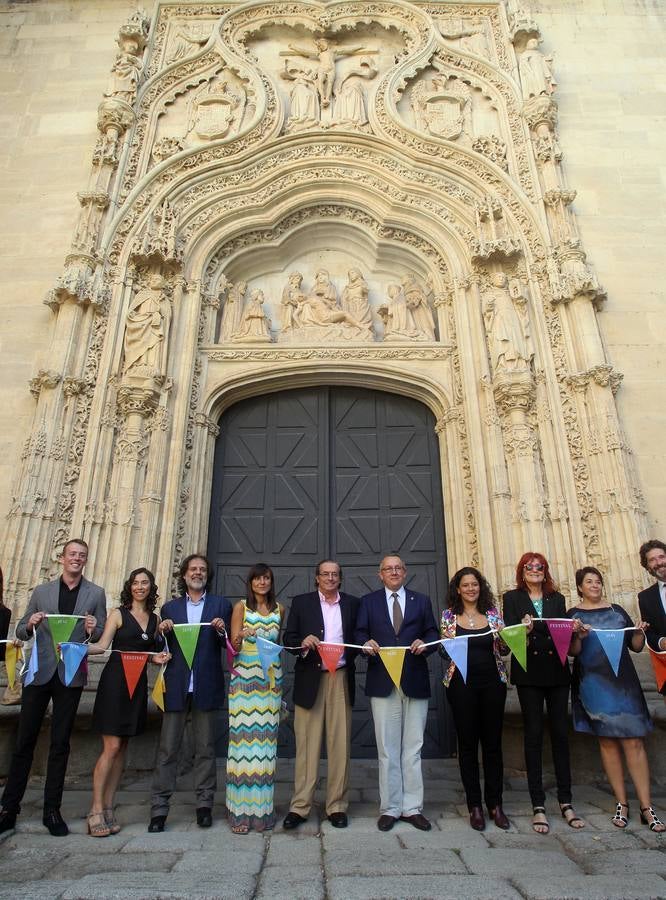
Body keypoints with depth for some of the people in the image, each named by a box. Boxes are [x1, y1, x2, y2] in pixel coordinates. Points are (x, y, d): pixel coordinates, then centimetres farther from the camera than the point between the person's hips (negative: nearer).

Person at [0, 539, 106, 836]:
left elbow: (103, 637, 4)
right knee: (24, 741, 6)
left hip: (71, 676, -1)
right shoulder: (41, 592, 8)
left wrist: (93, 629, -18)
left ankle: (52, 810, 18)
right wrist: (30, 624, -12)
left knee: (60, 743, 7)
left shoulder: (96, 594, 4)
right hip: (40, 673, 1)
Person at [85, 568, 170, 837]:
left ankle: (108, 808, 16)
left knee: (121, 748, 9)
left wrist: (158, 658, -1)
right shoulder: (118, 614, 1)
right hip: (115, 681, -5)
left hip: (138, 684, 5)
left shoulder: (155, 619, 13)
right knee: (111, 747, -6)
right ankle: (96, 810, 3)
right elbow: (102, 645, -7)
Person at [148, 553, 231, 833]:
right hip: (176, 686, 1)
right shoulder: (170, 608, 12)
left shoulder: (221, 605, 8)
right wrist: (161, 632, -11)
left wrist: (221, 631, -17)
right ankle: (159, 808, 11)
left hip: (206, 686, -1)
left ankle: (204, 804, 17)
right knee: (167, 748, 3)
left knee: (205, 748, 7)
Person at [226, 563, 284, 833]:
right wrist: (240, 638, -25)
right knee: (243, 739, -5)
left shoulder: (279, 609, 11)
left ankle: (262, 810, 13)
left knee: (266, 742, 4)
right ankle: (240, 812, 4)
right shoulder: (241, 607, 0)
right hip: (244, 679, -3)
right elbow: (233, 646, -4)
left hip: (271, 682, 3)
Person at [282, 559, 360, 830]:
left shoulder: (352, 603, 10)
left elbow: (358, 637, 10)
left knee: (340, 744, 6)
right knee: (306, 745, 3)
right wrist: (303, 642, -16)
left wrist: (349, 655, -9)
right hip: (310, 679, -1)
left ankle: (337, 806, 16)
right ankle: (299, 806, 12)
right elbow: (288, 638, 4)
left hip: (341, 679, 1)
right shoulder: (301, 602, 6)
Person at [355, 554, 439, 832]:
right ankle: (390, 809, 16)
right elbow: (360, 634, 4)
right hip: (382, 683, -1)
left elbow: (433, 633, 8)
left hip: (415, 682, 1)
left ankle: (412, 808, 17)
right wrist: (367, 644, -17)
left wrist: (425, 643, -13)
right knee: (387, 749, 5)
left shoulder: (421, 601, 11)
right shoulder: (368, 601, 9)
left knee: (413, 748, 7)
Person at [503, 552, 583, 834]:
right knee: (533, 735, 2)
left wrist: (533, 626, -15)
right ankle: (538, 806, 9)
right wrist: (548, 629, -23)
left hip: (557, 672, 3)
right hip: (529, 673, -2)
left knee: (560, 734, 6)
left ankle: (565, 802, 17)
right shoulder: (512, 598, 5)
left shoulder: (557, 598, 13)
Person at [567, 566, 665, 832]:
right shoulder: (574, 614, 4)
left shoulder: (617, 610, 11)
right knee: (607, 741, 3)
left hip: (622, 681, 2)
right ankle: (621, 804, 12)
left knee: (634, 741, -3)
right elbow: (572, 651, -3)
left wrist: (639, 632, -8)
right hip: (593, 684, -1)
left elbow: (637, 647, 12)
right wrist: (579, 636, -22)